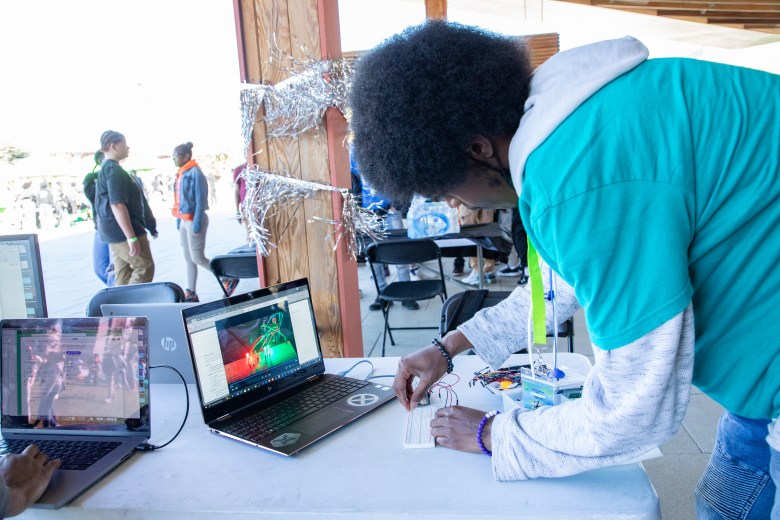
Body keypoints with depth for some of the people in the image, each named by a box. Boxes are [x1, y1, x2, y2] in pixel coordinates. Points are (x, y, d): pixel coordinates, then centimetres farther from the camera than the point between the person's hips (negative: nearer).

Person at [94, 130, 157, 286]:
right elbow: (117, 205, -23)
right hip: (123, 232, -10)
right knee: (145, 267, -6)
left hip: (117, 232, 10)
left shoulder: (106, 168, 17)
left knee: (124, 274, 11)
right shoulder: (113, 169, -15)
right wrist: (132, 237, -26)